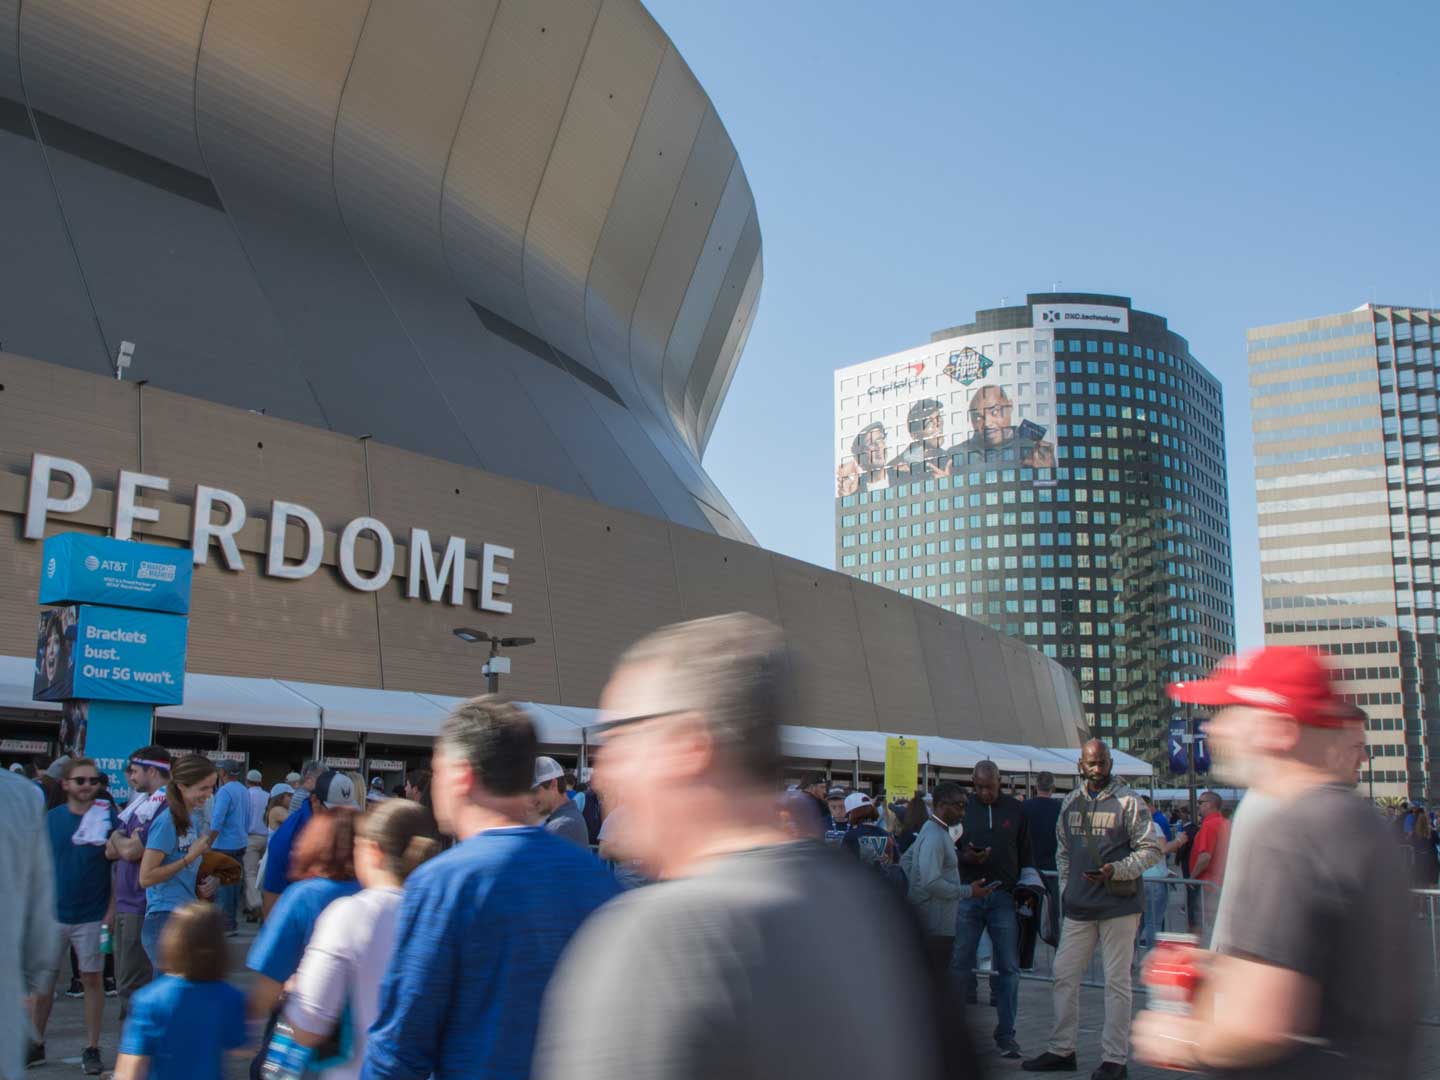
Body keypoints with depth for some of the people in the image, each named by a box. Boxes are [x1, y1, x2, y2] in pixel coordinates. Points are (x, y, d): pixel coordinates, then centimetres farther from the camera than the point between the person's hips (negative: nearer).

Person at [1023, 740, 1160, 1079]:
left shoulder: (1128, 802, -6)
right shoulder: (1070, 803, 10)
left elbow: (1152, 849, -7)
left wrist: (1115, 870, -19)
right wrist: (1066, 888, 11)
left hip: (1118, 905, -5)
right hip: (1079, 908, 5)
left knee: (1117, 981, 2)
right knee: (1064, 975, 8)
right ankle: (1062, 1050, 20)